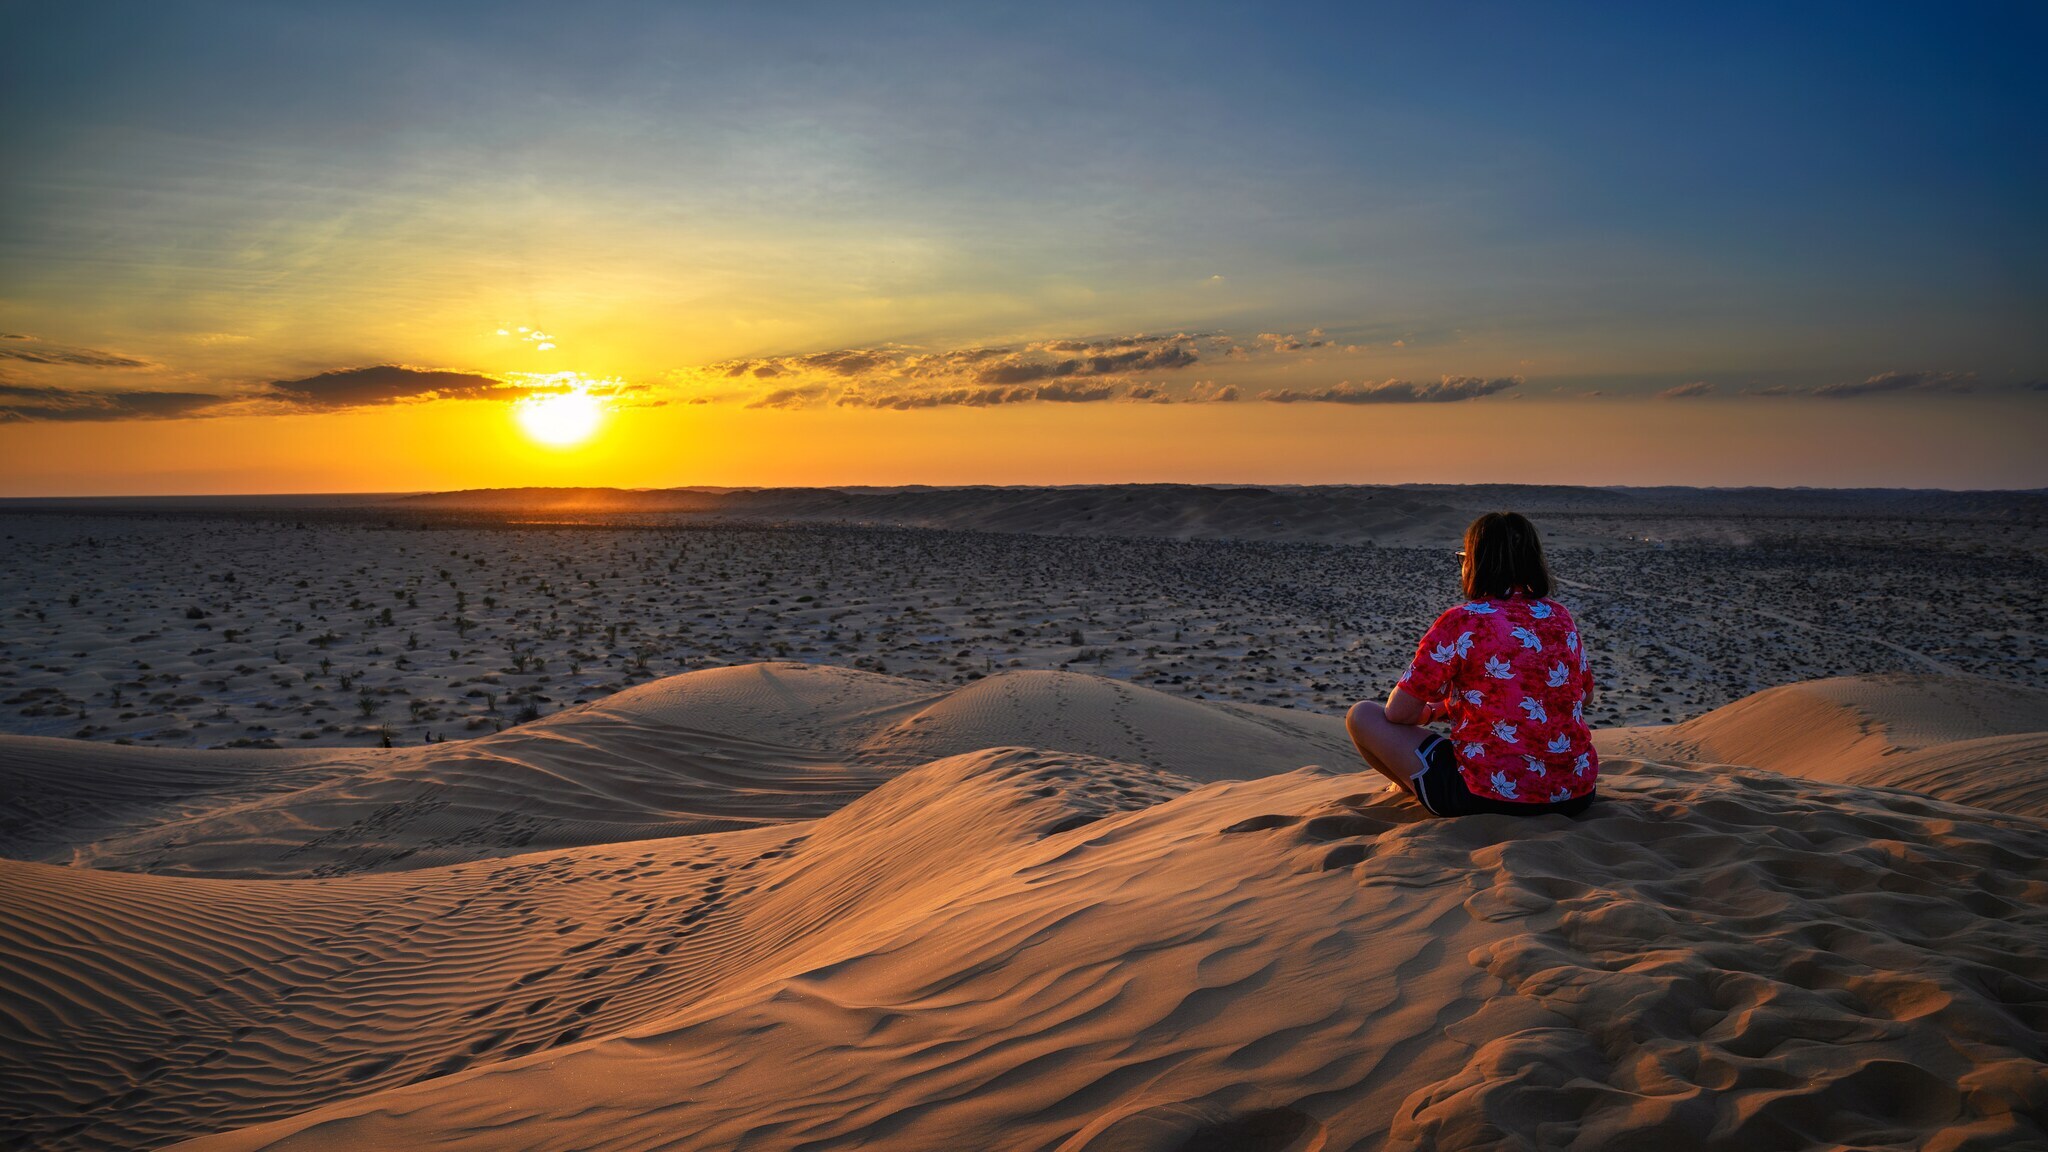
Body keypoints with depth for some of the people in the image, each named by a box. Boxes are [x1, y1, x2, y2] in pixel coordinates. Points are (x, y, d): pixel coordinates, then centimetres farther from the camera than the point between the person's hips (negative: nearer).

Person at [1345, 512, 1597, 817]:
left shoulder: (1461, 622, -12)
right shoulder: (1561, 617, 5)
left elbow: (1398, 713, -9)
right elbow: (1585, 696, 21)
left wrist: (1437, 710, 16)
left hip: (1488, 798, -7)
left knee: (1361, 714, 8)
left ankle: (1415, 791, 29)